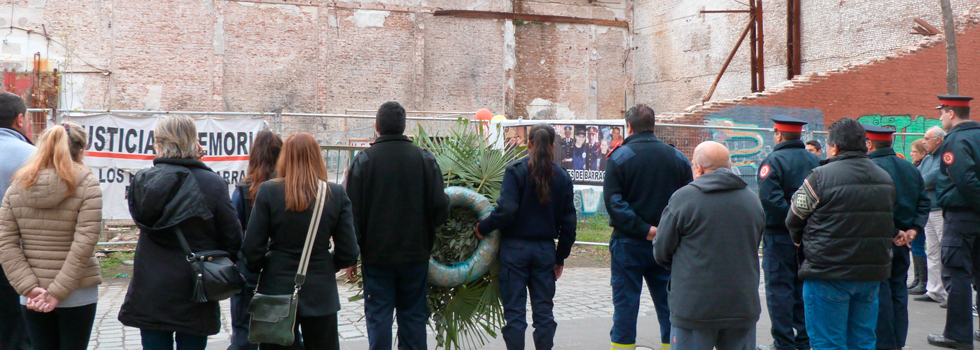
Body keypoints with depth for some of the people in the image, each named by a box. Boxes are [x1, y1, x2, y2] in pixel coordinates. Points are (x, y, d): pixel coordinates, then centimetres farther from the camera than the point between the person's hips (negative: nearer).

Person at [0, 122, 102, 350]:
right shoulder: (88, 186, -10)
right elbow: (84, 245, -18)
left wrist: (29, 287, -7)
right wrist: (59, 292, -14)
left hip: (32, 298, 3)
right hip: (78, 295, -3)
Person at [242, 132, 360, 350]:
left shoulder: (268, 191, -8)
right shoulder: (336, 195, -6)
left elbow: (252, 249, -7)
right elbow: (348, 253, -4)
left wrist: (258, 270, 13)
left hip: (277, 291, 0)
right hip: (321, 292, 1)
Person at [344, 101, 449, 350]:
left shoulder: (363, 160, -5)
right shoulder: (425, 159, -1)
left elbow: (353, 213, -5)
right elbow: (440, 207, -4)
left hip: (376, 255, -1)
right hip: (416, 253, 2)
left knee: (378, 316, 5)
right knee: (413, 315, 11)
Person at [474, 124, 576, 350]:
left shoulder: (516, 171, -8)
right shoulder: (562, 177, 4)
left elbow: (506, 209, -20)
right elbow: (568, 223, 6)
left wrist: (483, 229, -6)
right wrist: (561, 257, 14)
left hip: (515, 248, -3)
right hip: (545, 249, 3)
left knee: (514, 310, 3)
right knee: (543, 310, 11)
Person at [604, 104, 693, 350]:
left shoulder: (619, 156, -6)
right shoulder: (678, 157, 5)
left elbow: (613, 202, -15)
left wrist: (642, 229, -15)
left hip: (629, 244, -3)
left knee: (625, 306, 4)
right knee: (669, 305, 12)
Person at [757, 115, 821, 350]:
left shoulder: (774, 161, -13)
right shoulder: (815, 161, 6)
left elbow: (769, 199, -26)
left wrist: (790, 216, -17)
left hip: (779, 236, -6)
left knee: (779, 289, 0)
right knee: (804, 287, 14)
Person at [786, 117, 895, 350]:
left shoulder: (820, 177, -12)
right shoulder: (885, 178, 9)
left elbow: (794, 221, -4)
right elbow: (887, 223, 16)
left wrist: (805, 245, 16)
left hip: (828, 273, -6)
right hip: (872, 272, 6)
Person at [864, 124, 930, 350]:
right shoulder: (910, 168, 11)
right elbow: (924, 202, 9)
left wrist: (895, 233, -15)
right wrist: (914, 229, 0)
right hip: (902, 242, 8)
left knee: (879, 293, -1)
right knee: (898, 291, 14)